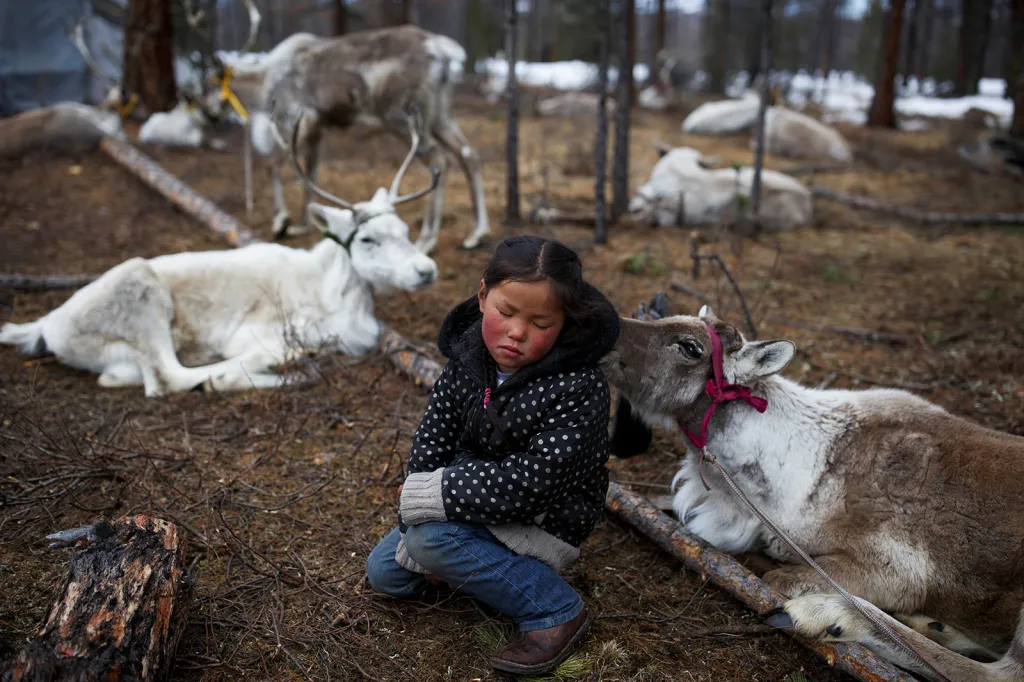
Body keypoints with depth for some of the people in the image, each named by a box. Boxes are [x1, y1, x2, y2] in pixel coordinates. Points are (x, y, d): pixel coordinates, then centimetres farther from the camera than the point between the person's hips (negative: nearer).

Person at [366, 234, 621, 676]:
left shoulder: (578, 390, -30)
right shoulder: (466, 355, -11)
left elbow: (529, 482, -34)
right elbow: (433, 437, -7)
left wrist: (425, 496, -28)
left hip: (543, 521, -7)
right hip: (476, 494, 7)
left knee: (433, 536, -29)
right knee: (384, 572, 9)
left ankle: (556, 611, -15)